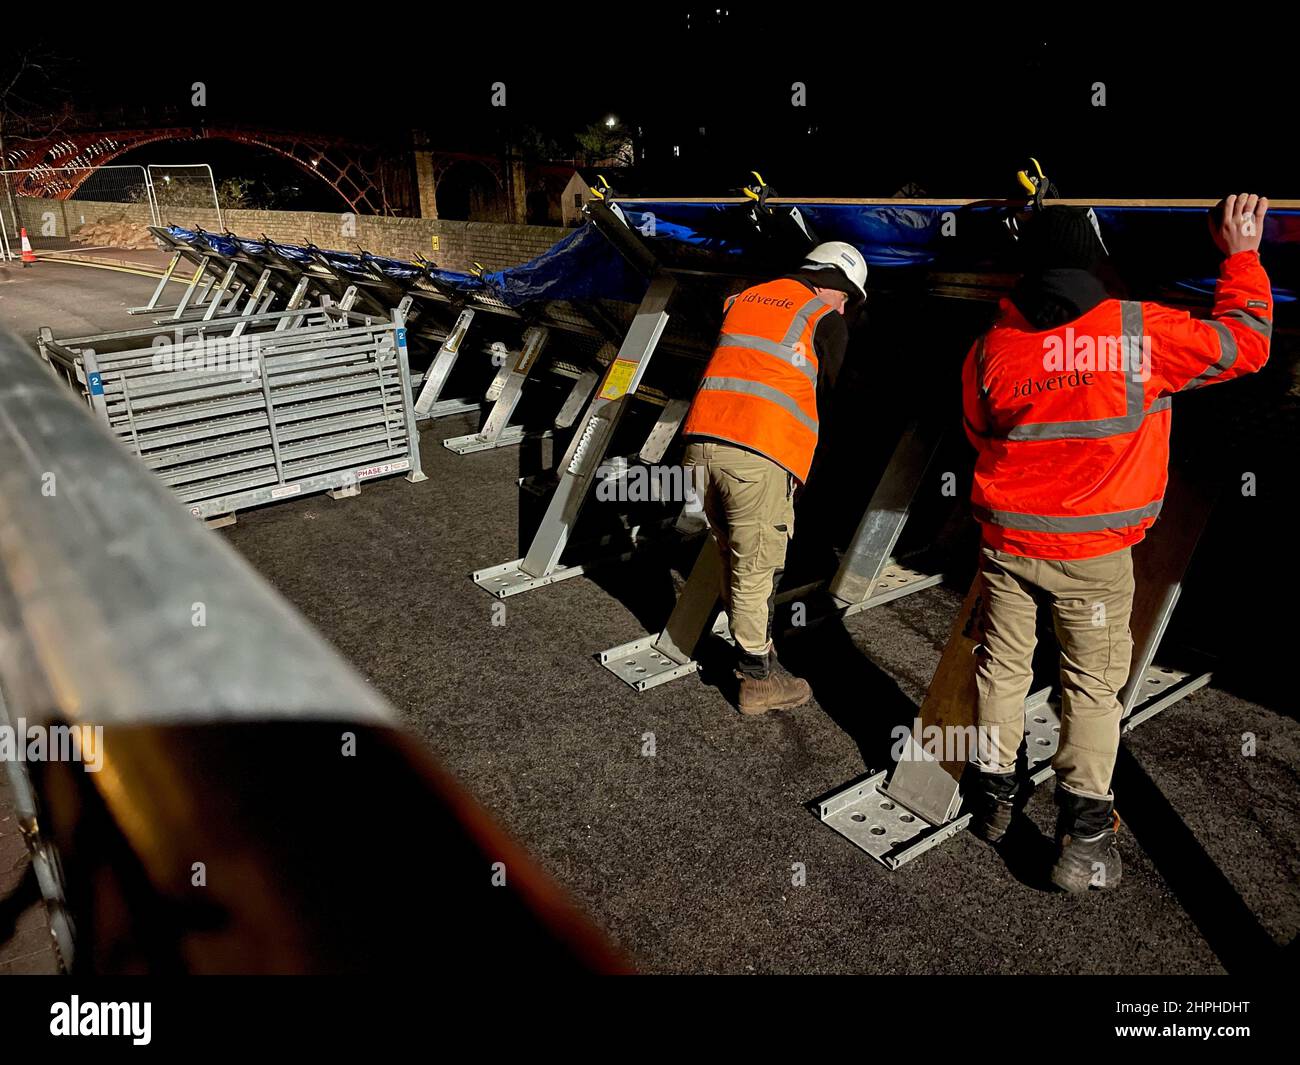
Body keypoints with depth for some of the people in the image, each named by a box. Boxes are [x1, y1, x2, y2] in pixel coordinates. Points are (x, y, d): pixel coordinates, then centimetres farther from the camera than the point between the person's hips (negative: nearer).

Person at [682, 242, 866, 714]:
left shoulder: (745, 298, 21)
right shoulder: (826, 321, 6)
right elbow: (825, 396, 12)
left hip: (702, 441, 6)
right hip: (756, 457, -6)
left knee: (733, 559, 20)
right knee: (756, 569, 4)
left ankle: (750, 644, 35)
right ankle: (757, 681, 16)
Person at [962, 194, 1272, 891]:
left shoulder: (990, 345, -4)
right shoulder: (1142, 332, -13)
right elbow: (1247, 344, 2)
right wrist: (1242, 256, 14)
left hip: (1007, 541, 2)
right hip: (1094, 552, -2)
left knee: (1002, 668, 16)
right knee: (1093, 685, 10)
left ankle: (992, 799, 29)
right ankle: (1084, 840, 14)